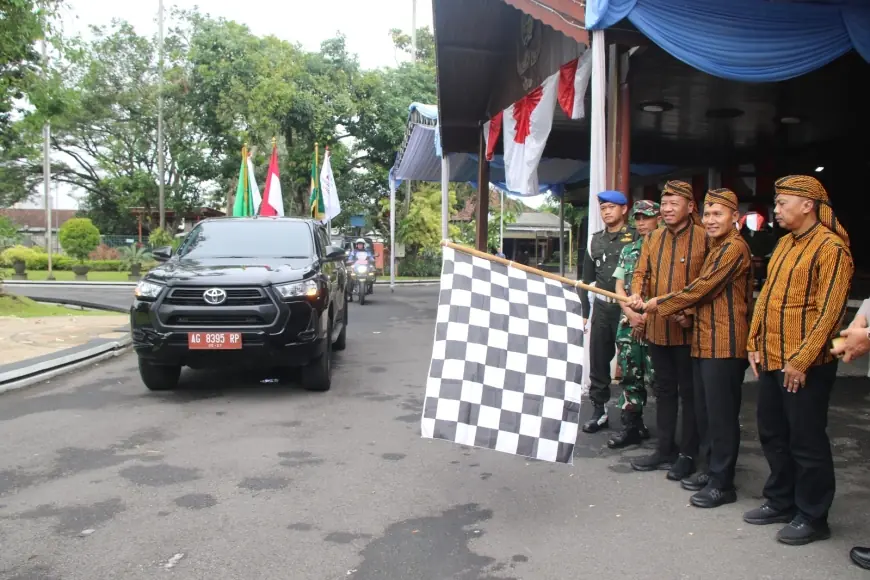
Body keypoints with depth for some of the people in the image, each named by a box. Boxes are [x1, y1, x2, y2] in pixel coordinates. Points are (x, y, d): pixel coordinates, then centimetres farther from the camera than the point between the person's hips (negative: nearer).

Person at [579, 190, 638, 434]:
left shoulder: (636, 238, -2)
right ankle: (599, 411, 18)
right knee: (598, 362, 7)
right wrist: (583, 311, 12)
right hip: (602, 308, 5)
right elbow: (586, 279, 16)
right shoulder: (595, 241, 13)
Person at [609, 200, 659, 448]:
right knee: (630, 376, 8)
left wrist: (647, 316, -13)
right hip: (628, 322, 5)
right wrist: (631, 314, -5)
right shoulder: (628, 250, 14)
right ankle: (631, 426, 16)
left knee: (656, 377, -6)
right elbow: (619, 287, 10)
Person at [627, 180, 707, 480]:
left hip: (689, 331, -6)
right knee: (664, 390, 16)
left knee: (689, 393, 5)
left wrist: (693, 313, -17)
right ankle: (665, 449, 28)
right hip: (658, 328, 6)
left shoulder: (704, 238, -8)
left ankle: (688, 454, 18)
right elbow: (641, 272, 10)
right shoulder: (653, 239, 10)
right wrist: (637, 294, -10)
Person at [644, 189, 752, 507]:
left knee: (722, 413, -3)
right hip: (705, 342, 10)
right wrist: (667, 302, 8)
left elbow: (703, 287, -16)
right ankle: (710, 468, 27)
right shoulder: (718, 248, 19)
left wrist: (661, 304, -6)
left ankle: (722, 483, 6)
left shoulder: (735, 248, -13)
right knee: (704, 410, 15)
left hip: (724, 345, -10)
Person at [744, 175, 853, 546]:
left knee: (806, 442, 3)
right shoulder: (785, 244, 14)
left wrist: (801, 360, -20)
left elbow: (829, 311, -18)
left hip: (804, 366, -8)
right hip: (771, 361, 8)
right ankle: (780, 502, 31)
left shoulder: (831, 247, -13)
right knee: (772, 435, 16)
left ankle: (812, 517, 17)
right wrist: (755, 343, 11)